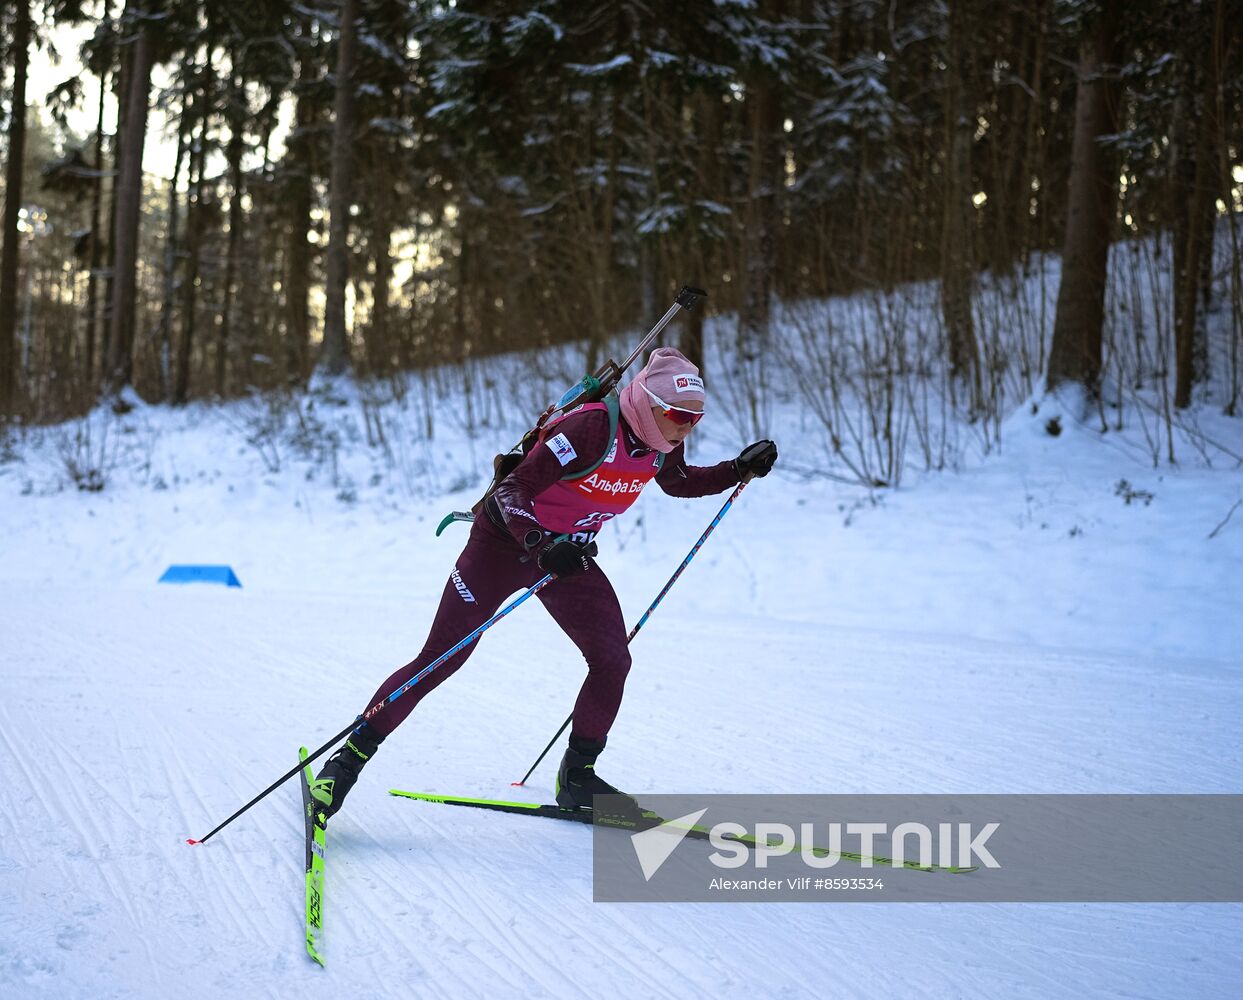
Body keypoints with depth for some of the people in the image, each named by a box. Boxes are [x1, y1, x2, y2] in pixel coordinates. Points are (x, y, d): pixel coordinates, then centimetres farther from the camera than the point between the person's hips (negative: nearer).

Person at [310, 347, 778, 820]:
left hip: (569, 555, 7)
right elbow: (512, 488, -31)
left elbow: (680, 482, 18)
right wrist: (541, 546, -47)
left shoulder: (663, 443, -7)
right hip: (506, 542, -6)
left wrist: (741, 469, 4)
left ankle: (577, 776, 10)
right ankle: (351, 757, 3)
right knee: (441, 659, -7)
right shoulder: (591, 429, -30)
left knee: (612, 660, -6)